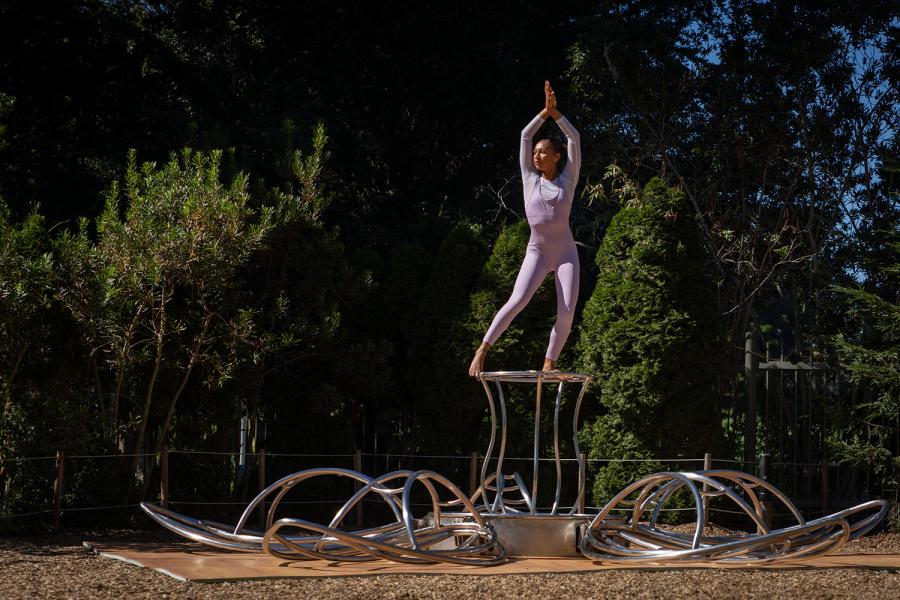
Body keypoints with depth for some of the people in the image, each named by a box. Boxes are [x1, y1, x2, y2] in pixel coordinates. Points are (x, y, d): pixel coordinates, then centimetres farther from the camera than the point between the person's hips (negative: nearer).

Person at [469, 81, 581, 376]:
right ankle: (483, 349, -16)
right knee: (517, 300, -21)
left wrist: (556, 113, -2)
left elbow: (574, 138, 1)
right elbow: (525, 136, 4)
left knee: (566, 312, -14)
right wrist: (545, 111, 2)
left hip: (566, 253, 0)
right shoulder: (530, 179, 8)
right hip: (536, 252, 0)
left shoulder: (568, 180, 7)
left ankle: (549, 364, -1)